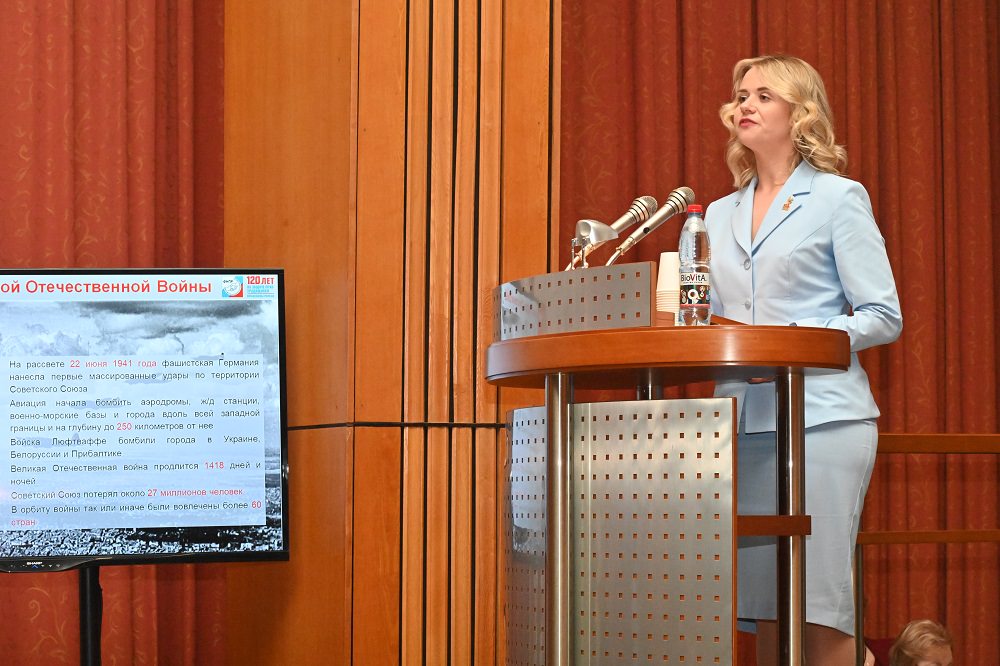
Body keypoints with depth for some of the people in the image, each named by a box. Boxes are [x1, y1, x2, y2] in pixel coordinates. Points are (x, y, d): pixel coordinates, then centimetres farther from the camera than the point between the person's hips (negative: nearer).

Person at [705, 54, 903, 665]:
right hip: (745, 420, 5)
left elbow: (883, 317, -3)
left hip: (820, 415, -5)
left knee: (820, 603, -10)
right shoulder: (721, 215, 19)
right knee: (765, 604, 3)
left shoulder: (839, 198, 3)